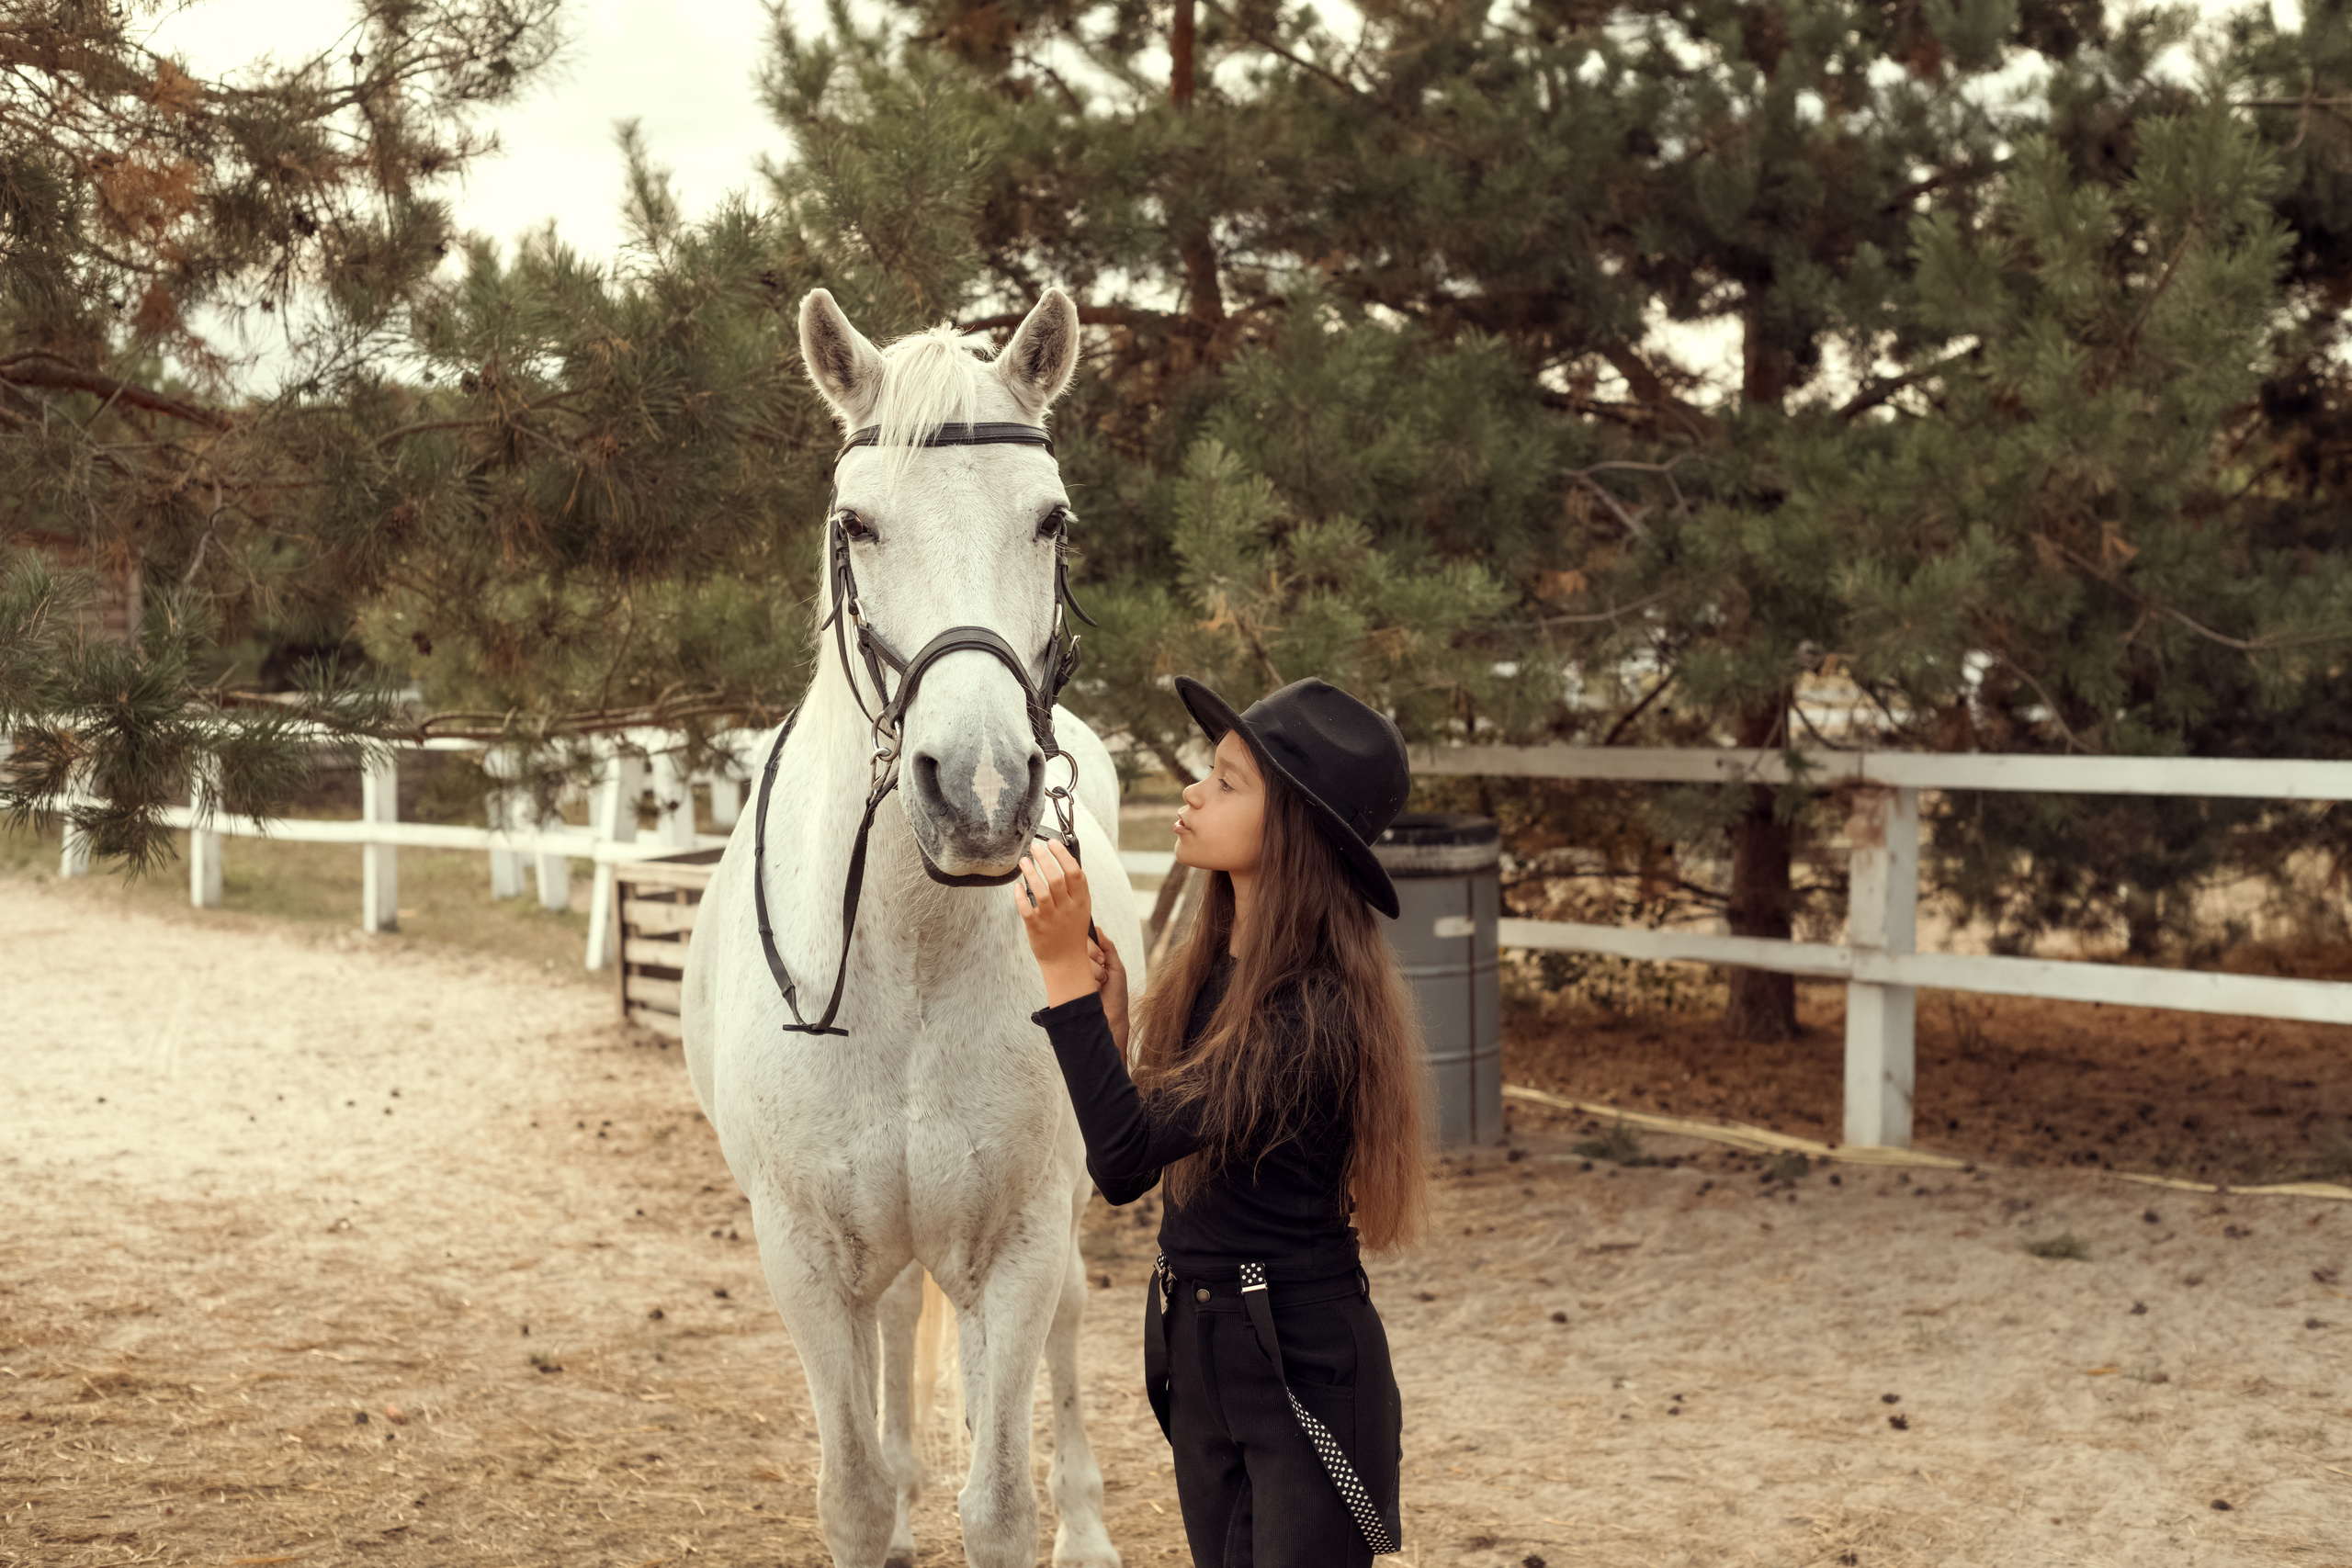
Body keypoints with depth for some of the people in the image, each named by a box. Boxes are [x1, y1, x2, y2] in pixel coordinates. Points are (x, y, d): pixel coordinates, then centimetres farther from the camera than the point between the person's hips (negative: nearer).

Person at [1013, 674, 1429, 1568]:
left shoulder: (1317, 1012, -24)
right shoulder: (1215, 970, 3)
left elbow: (1125, 1162, -29)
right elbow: (1133, 1172, 6)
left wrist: (1067, 971, -29)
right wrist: (1108, 1021, -5)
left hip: (1304, 1371, -9)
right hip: (1197, 1357, 9)